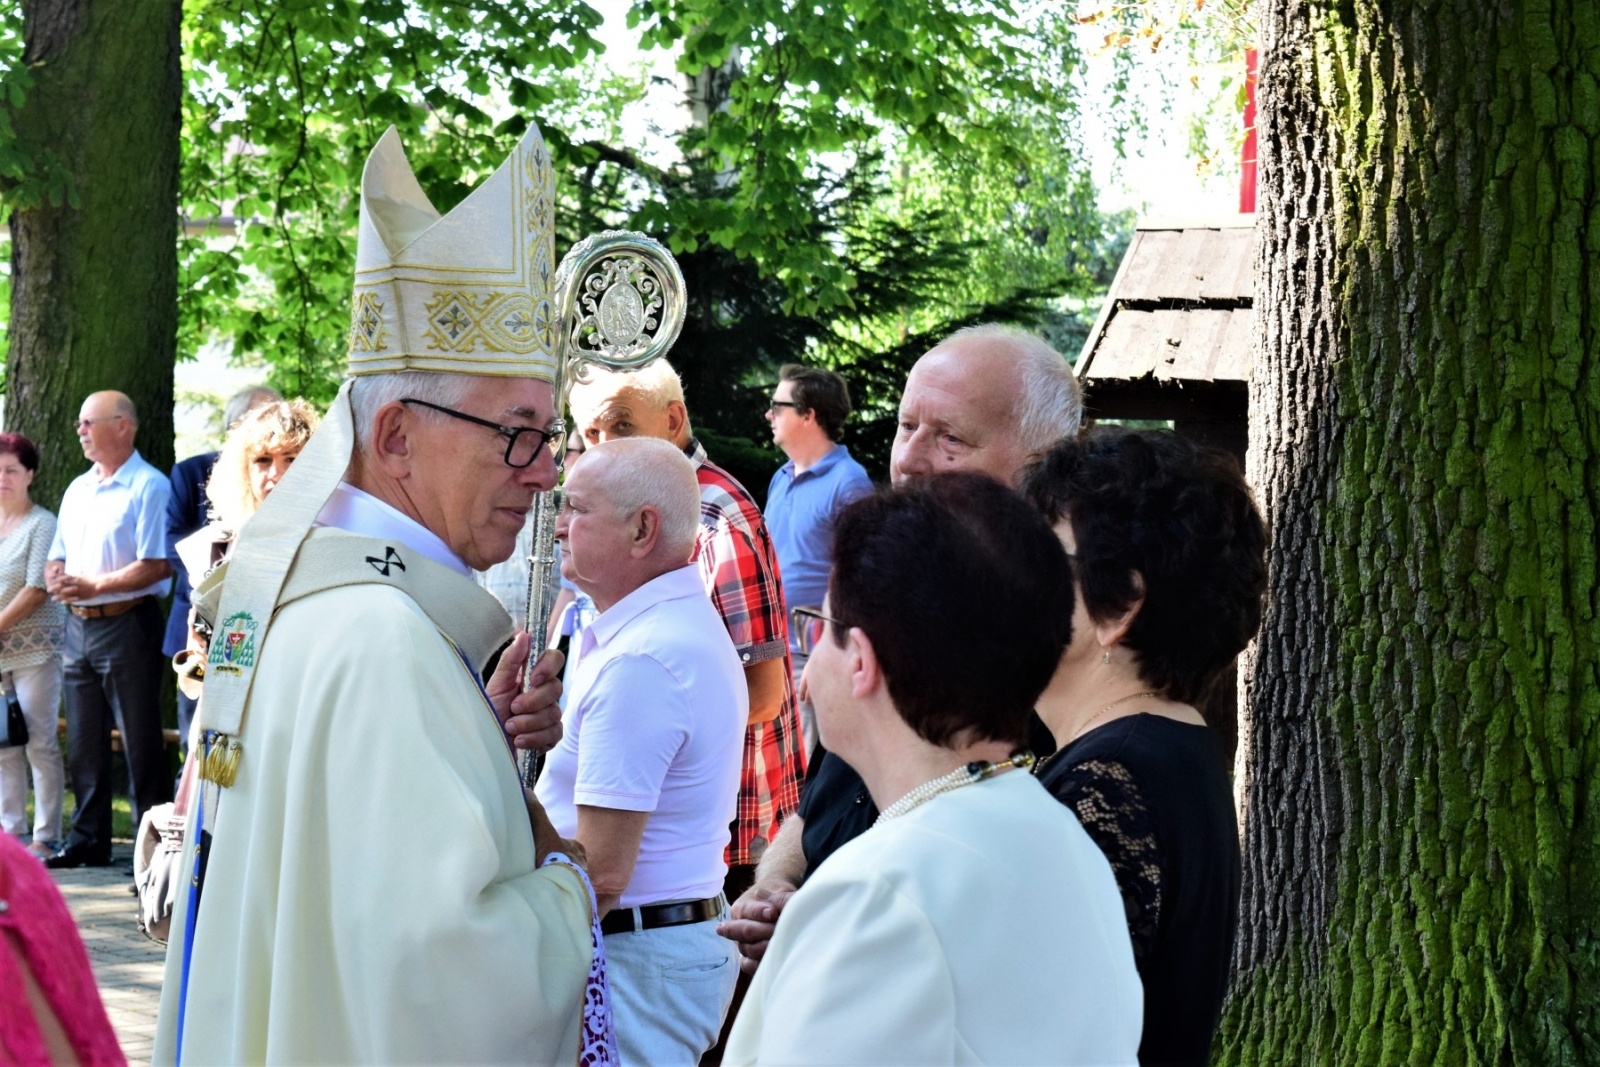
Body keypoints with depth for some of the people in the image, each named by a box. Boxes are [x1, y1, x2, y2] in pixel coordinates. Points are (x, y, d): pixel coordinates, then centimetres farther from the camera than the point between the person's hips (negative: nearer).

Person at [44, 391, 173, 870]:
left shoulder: (149, 487, -9)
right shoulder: (77, 489, 17)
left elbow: (157, 565, -17)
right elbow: (57, 560, 20)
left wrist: (93, 586, -18)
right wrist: (56, 579, -4)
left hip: (127, 625, -8)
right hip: (79, 626, 8)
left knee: (141, 742, -4)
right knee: (84, 741, 11)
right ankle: (88, 840, 17)